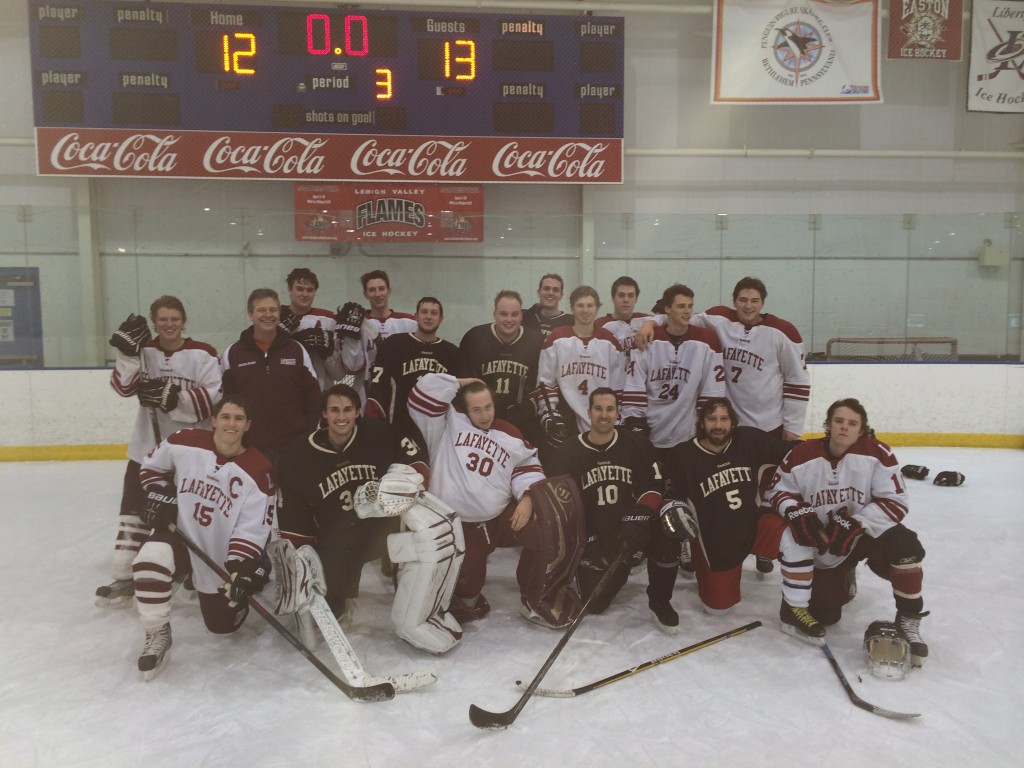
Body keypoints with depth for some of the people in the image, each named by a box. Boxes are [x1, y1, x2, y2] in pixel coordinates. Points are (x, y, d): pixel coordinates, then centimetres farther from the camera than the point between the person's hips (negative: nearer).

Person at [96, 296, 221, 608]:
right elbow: (124, 387, -9)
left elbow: (213, 399, -15)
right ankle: (123, 577, 15)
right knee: (135, 508, 5)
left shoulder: (203, 354, -6)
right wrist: (129, 352, -22)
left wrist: (173, 398, -25)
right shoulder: (144, 350, 5)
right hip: (147, 446, 3)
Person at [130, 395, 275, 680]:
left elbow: (252, 529, -17)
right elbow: (152, 464, 8)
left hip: (221, 555, 0)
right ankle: (157, 634, -12)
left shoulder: (258, 471, -17)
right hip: (180, 535, 0)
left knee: (222, 624, 10)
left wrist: (240, 569, -25)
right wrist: (159, 494, -7)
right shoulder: (185, 443, -12)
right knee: (151, 558, -35)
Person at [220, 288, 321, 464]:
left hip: (294, 446, 1)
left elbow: (312, 395, 8)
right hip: (249, 447, 0)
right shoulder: (232, 353, 4)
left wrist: (309, 437, 0)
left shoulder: (297, 350, 6)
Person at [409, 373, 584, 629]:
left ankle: (536, 599, 5)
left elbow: (527, 467, 11)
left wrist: (527, 498, -8)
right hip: (456, 525, -3)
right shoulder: (447, 424, 0)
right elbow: (425, 392, -13)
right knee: (465, 585, -18)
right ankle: (467, 599, 23)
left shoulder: (509, 435, 11)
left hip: (502, 516, 3)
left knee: (548, 530, -16)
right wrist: (460, 384, -3)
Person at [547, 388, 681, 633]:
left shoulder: (637, 444, -3)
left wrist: (641, 516, -24)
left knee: (667, 540, -31)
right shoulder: (568, 454, -5)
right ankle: (617, 571, 28)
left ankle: (659, 602, -3)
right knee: (595, 603, -9)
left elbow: (654, 485, -5)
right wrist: (584, 540, -14)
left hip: (631, 527, 0)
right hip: (592, 535, 0)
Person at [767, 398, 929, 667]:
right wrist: (795, 512, -23)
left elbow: (896, 502, -16)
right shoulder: (801, 456, -12)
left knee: (904, 545, -31)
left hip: (867, 533, 0)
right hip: (823, 544, 0)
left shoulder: (877, 454, -15)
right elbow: (779, 490, -1)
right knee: (823, 614, -18)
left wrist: (855, 523, -29)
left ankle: (909, 621, -11)